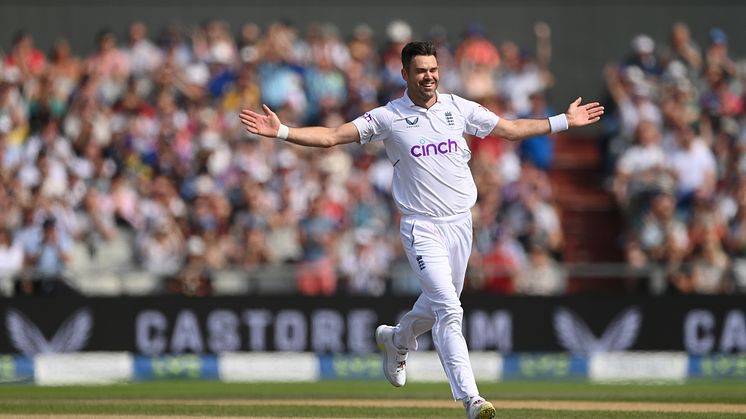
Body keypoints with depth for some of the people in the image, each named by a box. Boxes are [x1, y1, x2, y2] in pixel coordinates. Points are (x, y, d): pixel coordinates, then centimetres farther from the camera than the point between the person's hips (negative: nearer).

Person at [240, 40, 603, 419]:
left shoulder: (459, 109, 6)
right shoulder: (388, 117, -5)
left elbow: (511, 129, 15)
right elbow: (331, 136, -9)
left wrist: (565, 121, 13)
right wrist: (282, 132, -21)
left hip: (460, 223, 5)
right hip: (421, 228, -5)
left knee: (440, 305, 18)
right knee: (448, 310, -16)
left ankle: (396, 340, 50)